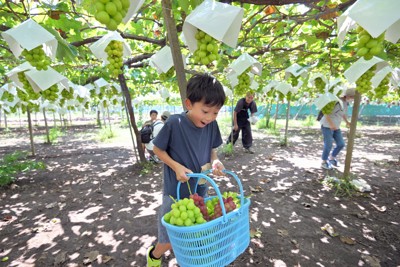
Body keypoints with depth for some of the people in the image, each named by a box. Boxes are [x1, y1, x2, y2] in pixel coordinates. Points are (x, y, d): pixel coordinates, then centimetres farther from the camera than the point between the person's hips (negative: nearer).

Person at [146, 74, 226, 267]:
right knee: (170, 241, 10)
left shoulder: (212, 125, -9)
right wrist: (176, 166, -22)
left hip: (201, 191, 5)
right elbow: (157, 149, -10)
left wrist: (215, 161, -14)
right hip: (176, 193, -4)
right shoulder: (174, 123, -23)